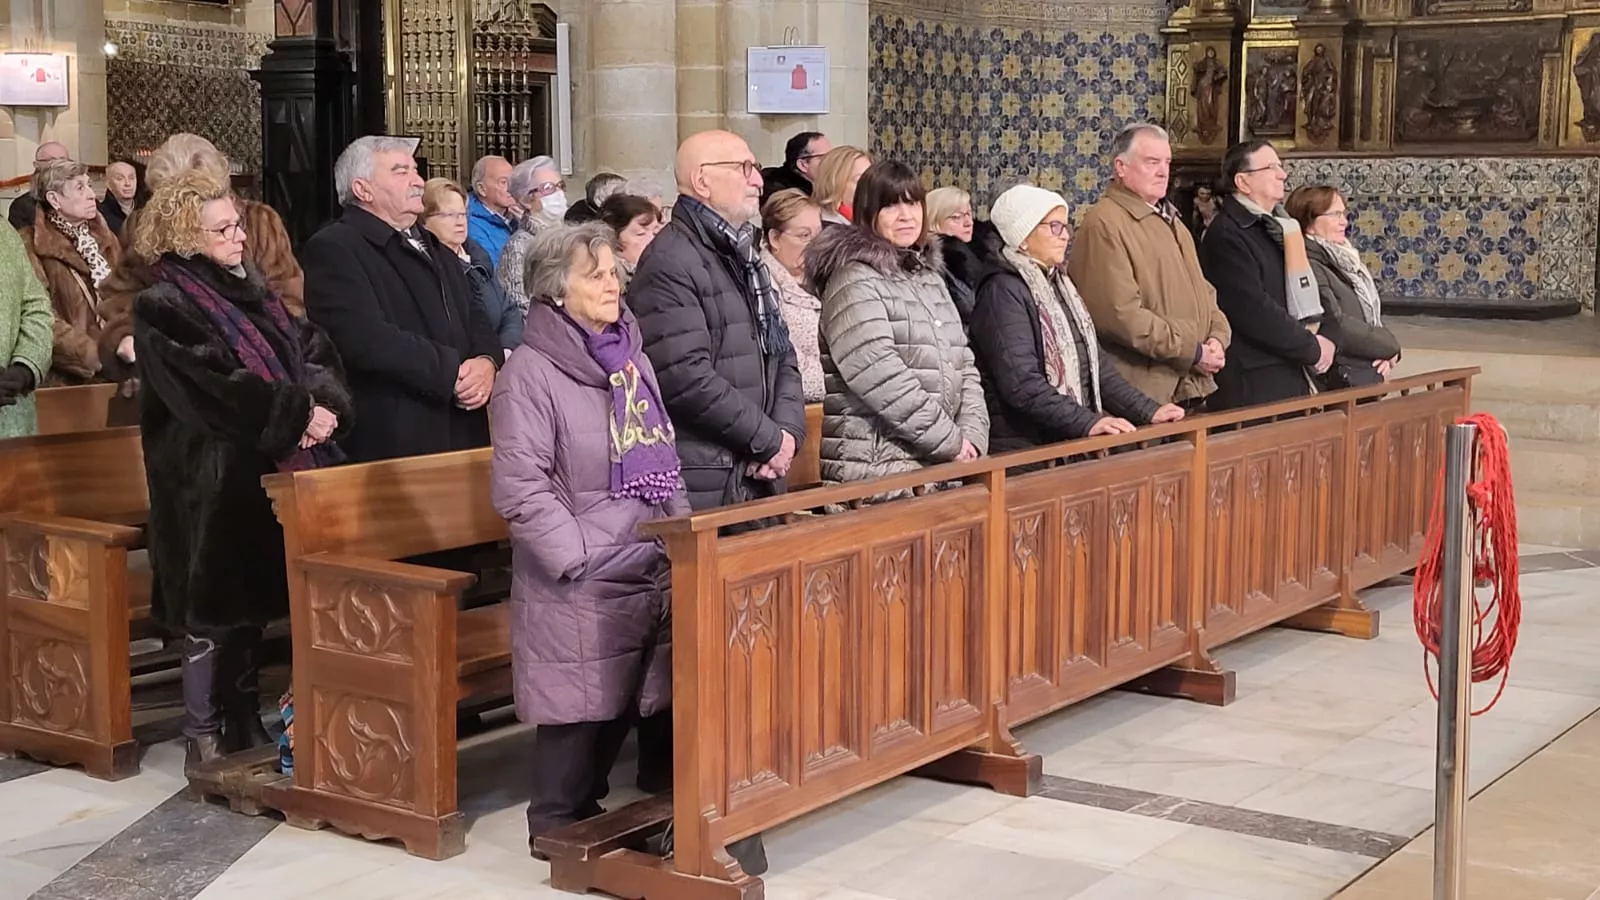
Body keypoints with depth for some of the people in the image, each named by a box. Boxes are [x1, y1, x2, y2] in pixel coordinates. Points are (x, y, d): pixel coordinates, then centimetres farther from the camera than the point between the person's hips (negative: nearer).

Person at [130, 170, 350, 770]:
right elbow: (212, 389, -20)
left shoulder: (251, 289, 13)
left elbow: (313, 350, 8)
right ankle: (204, 738, 10)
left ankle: (245, 724, 23)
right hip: (211, 484, -7)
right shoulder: (163, 308, -9)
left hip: (268, 476, 7)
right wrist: (296, 412, -19)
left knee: (250, 602, 13)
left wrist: (323, 404, -12)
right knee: (213, 607, 0)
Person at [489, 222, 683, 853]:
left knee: (663, 697, 11)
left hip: (657, 573, 7)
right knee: (587, 707, -1)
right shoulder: (530, 373, -11)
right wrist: (582, 558, -18)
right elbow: (519, 488, -16)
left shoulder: (632, 359, 13)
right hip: (584, 586, -7)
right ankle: (561, 825, 15)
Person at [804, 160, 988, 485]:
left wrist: (972, 437, 1)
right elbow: (882, 379, -18)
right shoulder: (855, 281, -8)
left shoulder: (931, 276, 17)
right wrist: (951, 441, -14)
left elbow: (964, 367, 17)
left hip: (940, 464, 7)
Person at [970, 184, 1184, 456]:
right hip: (1022, 449, -8)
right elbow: (1021, 383, -19)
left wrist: (1147, 410, 6)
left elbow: (1095, 363, 17)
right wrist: (1087, 422, -26)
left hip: (1070, 447, 8)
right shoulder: (1004, 291, -9)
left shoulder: (1059, 284, 18)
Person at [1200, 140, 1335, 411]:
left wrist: (1316, 342, 4)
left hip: (1288, 381, 9)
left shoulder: (1271, 226, 17)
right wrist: (1312, 348, -10)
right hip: (1251, 387, -9)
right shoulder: (1226, 236, -13)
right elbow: (1253, 311, -20)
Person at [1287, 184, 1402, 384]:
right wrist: (1389, 346, -8)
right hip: (1341, 382, -9)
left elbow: (1372, 316, 20)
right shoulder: (1307, 267, -15)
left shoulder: (1344, 260, 15)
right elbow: (1335, 327, -23)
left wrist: (1386, 353, -2)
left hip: (1368, 378, 9)